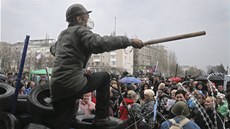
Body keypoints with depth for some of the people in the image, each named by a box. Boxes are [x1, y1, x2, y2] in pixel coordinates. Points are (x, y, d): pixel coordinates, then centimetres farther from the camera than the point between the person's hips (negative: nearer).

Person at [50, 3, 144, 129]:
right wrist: (129, 41, -23)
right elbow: (99, 43, -24)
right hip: (73, 83, -8)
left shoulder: (63, 34, 22)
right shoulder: (80, 30, -4)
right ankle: (101, 118, 12)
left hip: (56, 87, 8)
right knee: (104, 77, 13)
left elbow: (53, 49, 40)